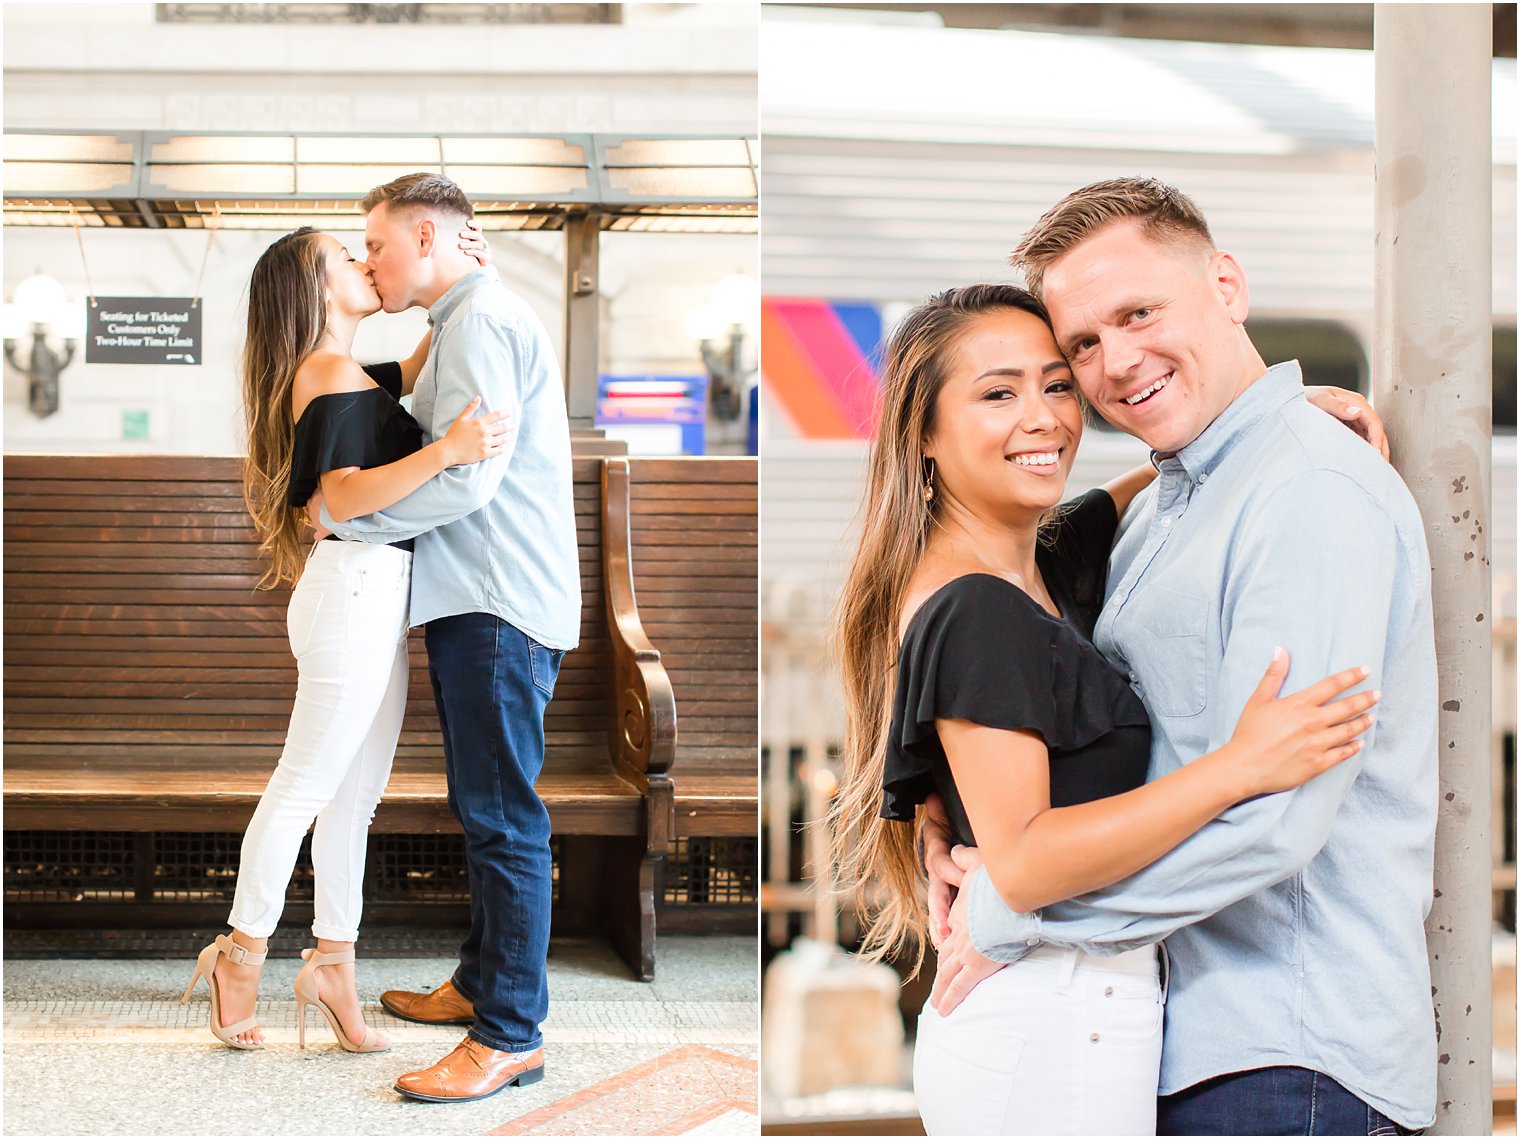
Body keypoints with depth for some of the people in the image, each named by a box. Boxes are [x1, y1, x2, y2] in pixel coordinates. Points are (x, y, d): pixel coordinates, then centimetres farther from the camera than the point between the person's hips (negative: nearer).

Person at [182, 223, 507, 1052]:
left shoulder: (349, 376, 16)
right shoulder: (330, 376, -13)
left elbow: (418, 373, 33)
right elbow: (348, 495, -23)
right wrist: (446, 451, -34)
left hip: (376, 596, 10)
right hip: (354, 588, -10)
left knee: (357, 791, 12)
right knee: (306, 782, 0)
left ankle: (332, 962, 19)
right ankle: (241, 953, 12)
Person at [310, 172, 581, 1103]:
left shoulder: (483, 320, -13)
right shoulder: (468, 321, 21)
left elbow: (465, 476, -22)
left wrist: (342, 514, -14)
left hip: (501, 606, -11)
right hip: (476, 601, 11)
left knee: (503, 818, -7)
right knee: (484, 809, 18)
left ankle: (511, 1034, -2)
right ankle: (481, 983, 30)